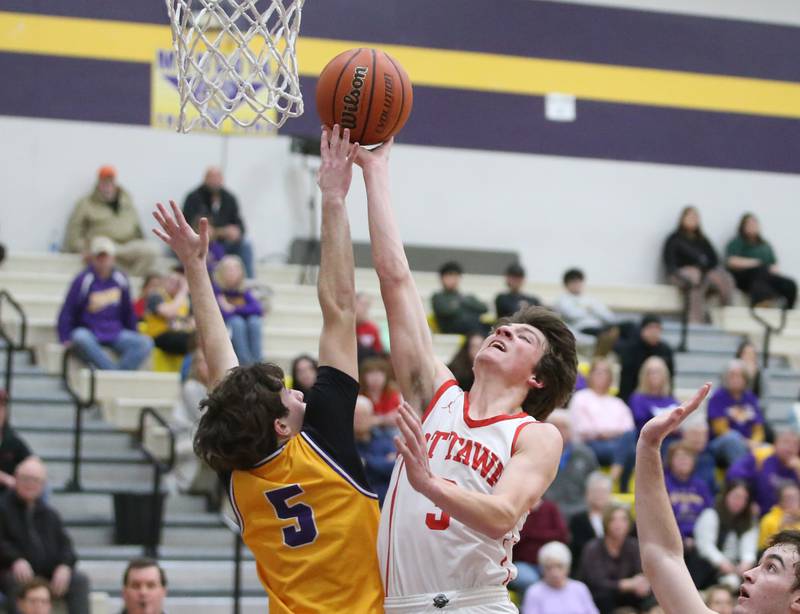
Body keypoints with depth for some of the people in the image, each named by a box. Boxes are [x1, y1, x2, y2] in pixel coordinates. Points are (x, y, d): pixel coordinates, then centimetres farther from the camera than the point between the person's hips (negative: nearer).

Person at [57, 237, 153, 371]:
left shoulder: (120, 279, 7)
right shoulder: (83, 280, -4)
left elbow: (128, 312, 19)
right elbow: (67, 312, -3)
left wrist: (133, 336, 18)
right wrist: (65, 339, -11)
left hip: (116, 334, 4)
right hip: (89, 333, -4)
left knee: (146, 342, -21)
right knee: (80, 337, -39)